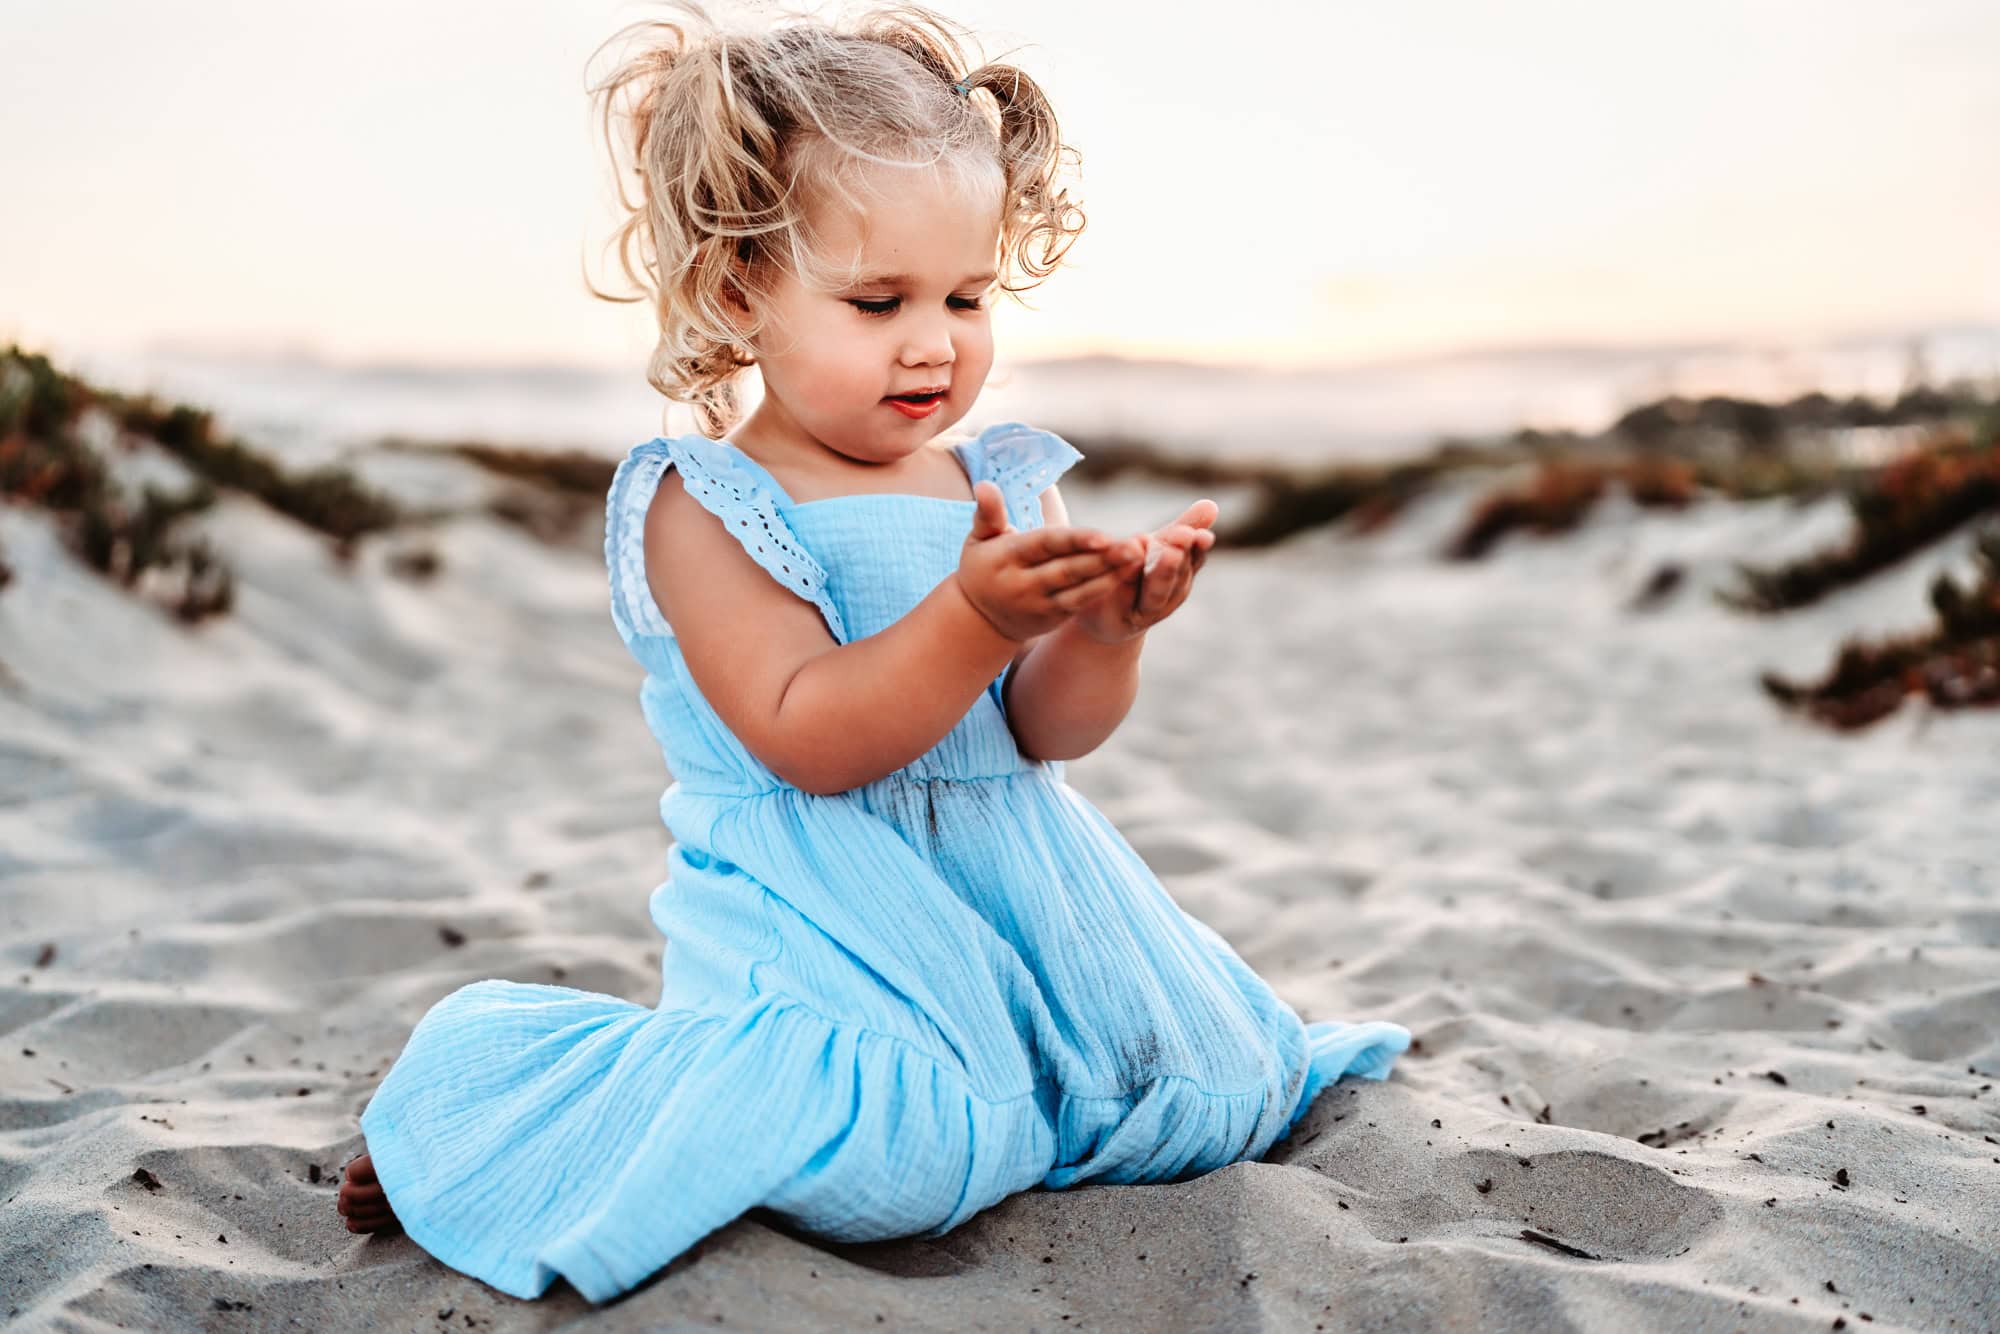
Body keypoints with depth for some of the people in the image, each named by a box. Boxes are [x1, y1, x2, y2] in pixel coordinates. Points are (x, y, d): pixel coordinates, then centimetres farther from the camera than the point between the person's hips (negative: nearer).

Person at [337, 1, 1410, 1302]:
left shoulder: (1004, 485, 7)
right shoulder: (706, 508, -10)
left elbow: (1050, 730, 2)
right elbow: (806, 740, -20)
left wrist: (1102, 632, -19)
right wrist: (976, 619, -31)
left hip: (1012, 878, 6)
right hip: (825, 904, -6)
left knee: (1208, 1099, 3)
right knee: (897, 1165, -26)